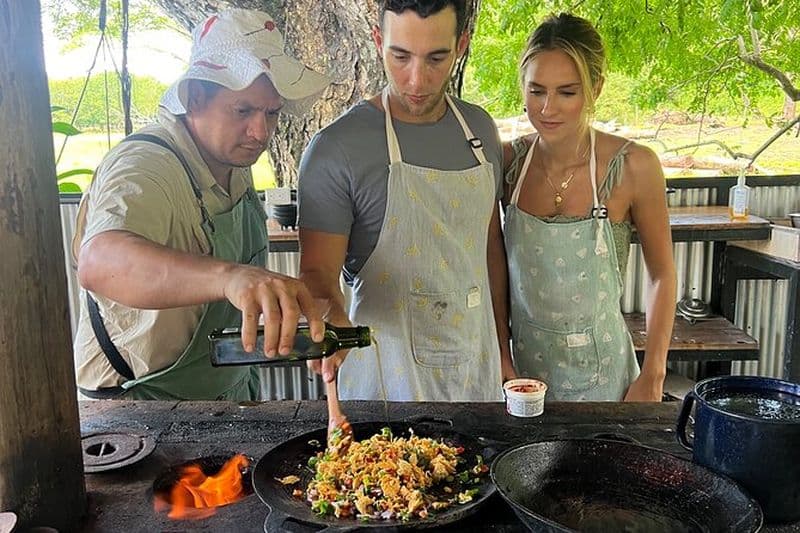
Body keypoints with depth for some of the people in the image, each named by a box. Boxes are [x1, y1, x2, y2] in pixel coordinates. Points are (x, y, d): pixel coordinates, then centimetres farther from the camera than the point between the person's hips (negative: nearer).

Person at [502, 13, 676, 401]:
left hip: (600, 374, -2)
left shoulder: (633, 168, -15)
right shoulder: (509, 161, -8)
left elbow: (662, 275, -5)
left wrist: (652, 377, -6)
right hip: (521, 366, 3)